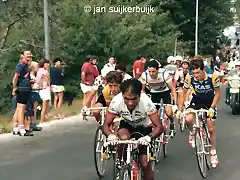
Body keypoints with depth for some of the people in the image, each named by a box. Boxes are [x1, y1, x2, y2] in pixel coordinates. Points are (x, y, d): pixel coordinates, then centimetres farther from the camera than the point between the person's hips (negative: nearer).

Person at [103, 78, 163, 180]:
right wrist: (110, 135, -43)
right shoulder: (116, 101, -31)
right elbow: (106, 125, -21)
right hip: (127, 125, 1)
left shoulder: (146, 102, -35)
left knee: (145, 163, -13)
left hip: (144, 127, -1)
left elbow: (159, 127, -30)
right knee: (122, 136, -34)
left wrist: (148, 137, -50)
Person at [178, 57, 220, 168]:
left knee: (211, 129, 2)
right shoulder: (190, 78, -26)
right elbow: (183, 93, -13)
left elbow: (217, 93, -15)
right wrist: (180, 109, -17)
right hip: (196, 102, 1)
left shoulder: (213, 77, -30)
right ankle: (192, 133, 8)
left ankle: (213, 153, 21)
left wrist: (212, 108, -23)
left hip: (210, 103, -1)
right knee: (188, 119, -26)